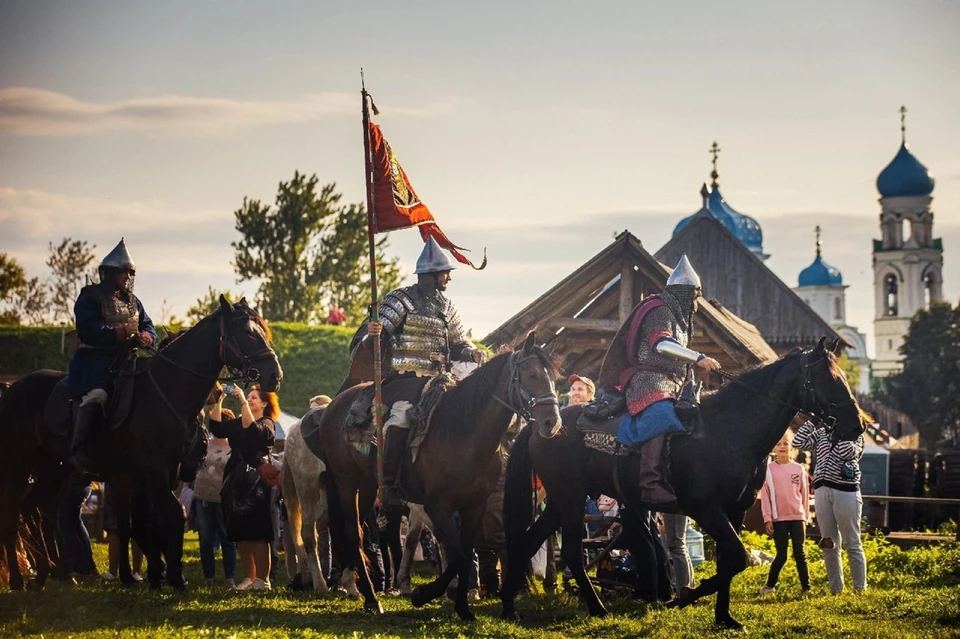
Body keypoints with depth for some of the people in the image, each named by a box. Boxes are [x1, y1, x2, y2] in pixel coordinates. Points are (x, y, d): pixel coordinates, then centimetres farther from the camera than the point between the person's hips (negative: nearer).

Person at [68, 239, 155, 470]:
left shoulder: (131, 300, 17)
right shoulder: (90, 297, -5)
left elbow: (148, 326, 13)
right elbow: (88, 330, -18)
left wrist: (145, 337, -13)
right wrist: (123, 333, -23)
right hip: (96, 359, -7)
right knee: (96, 395, -32)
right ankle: (77, 450, -30)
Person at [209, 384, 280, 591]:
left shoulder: (266, 423, -1)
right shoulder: (238, 423, 17)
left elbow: (252, 430, -22)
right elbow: (217, 428, 4)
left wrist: (242, 402, -22)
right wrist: (218, 402, -3)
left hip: (255, 483, -7)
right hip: (236, 481, 7)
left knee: (257, 533, -8)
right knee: (240, 533, 7)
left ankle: (263, 580, -8)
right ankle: (249, 578, 13)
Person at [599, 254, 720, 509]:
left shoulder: (678, 317, 27)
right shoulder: (661, 311, -5)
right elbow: (660, 343, -25)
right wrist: (698, 359, -31)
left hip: (670, 384, 11)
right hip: (649, 380, -11)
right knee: (659, 418, -34)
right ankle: (651, 483, -48)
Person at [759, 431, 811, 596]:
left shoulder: (799, 469, 4)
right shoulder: (768, 470, 0)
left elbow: (804, 494, 9)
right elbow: (765, 496, -1)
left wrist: (805, 517, 7)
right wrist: (767, 519, -6)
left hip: (797, 517, 1)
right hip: (778, 519, -1)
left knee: (800, 554, 3)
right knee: (781, 555, -1)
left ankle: (806, 587, 6)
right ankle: (770, 585, 12)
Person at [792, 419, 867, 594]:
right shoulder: (821, 433, 16)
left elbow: (847, 452, -14)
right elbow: (798, 442, 4)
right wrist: (812, 420, 3)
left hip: (846, 491, -4)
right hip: (822, 491, 4)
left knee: (852, 544, -2)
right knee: (829, 544, 7)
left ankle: (860, 589, 3)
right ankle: (836, 590, 12)